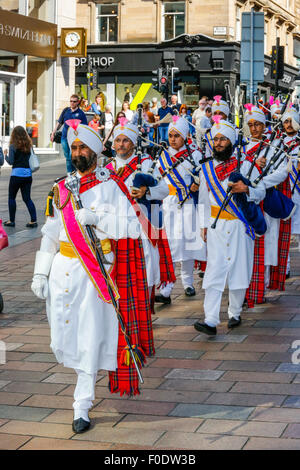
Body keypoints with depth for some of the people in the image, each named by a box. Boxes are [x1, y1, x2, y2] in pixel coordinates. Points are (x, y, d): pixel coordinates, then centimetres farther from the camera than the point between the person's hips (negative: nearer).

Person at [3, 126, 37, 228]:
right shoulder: (28, 145, 7)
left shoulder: (13, 146, -8)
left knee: (11, 197, 9)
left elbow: (11, 161, -8)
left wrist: (6, 155, 9)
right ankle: (33, 220, 0)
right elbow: (30, 158, 11)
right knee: (27, 198, 9)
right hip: (28, 173, 5)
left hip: (17, 174, -5)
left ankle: (11, 221, 10)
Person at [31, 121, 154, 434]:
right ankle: (85, 372, 40)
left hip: (94, 273, -4)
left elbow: (133, 227, -9)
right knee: (64, 334, 8)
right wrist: (40, 273, 5)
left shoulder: (110, 187, 0)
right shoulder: (60, 190, 12)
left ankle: (82, 408, 1)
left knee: (90, 340, -5)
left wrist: (95, 217, -19)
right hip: (62, 270, 4)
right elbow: (50, 234, 12)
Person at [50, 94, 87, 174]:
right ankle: (69, 173, 18)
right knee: (67, 157, 8)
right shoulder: (66, 110, 10)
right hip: (64, 137, 4)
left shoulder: (80, 113, 0)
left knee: (72, 156, -12)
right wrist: (53, 133, 13)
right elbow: (59, 123, 16)